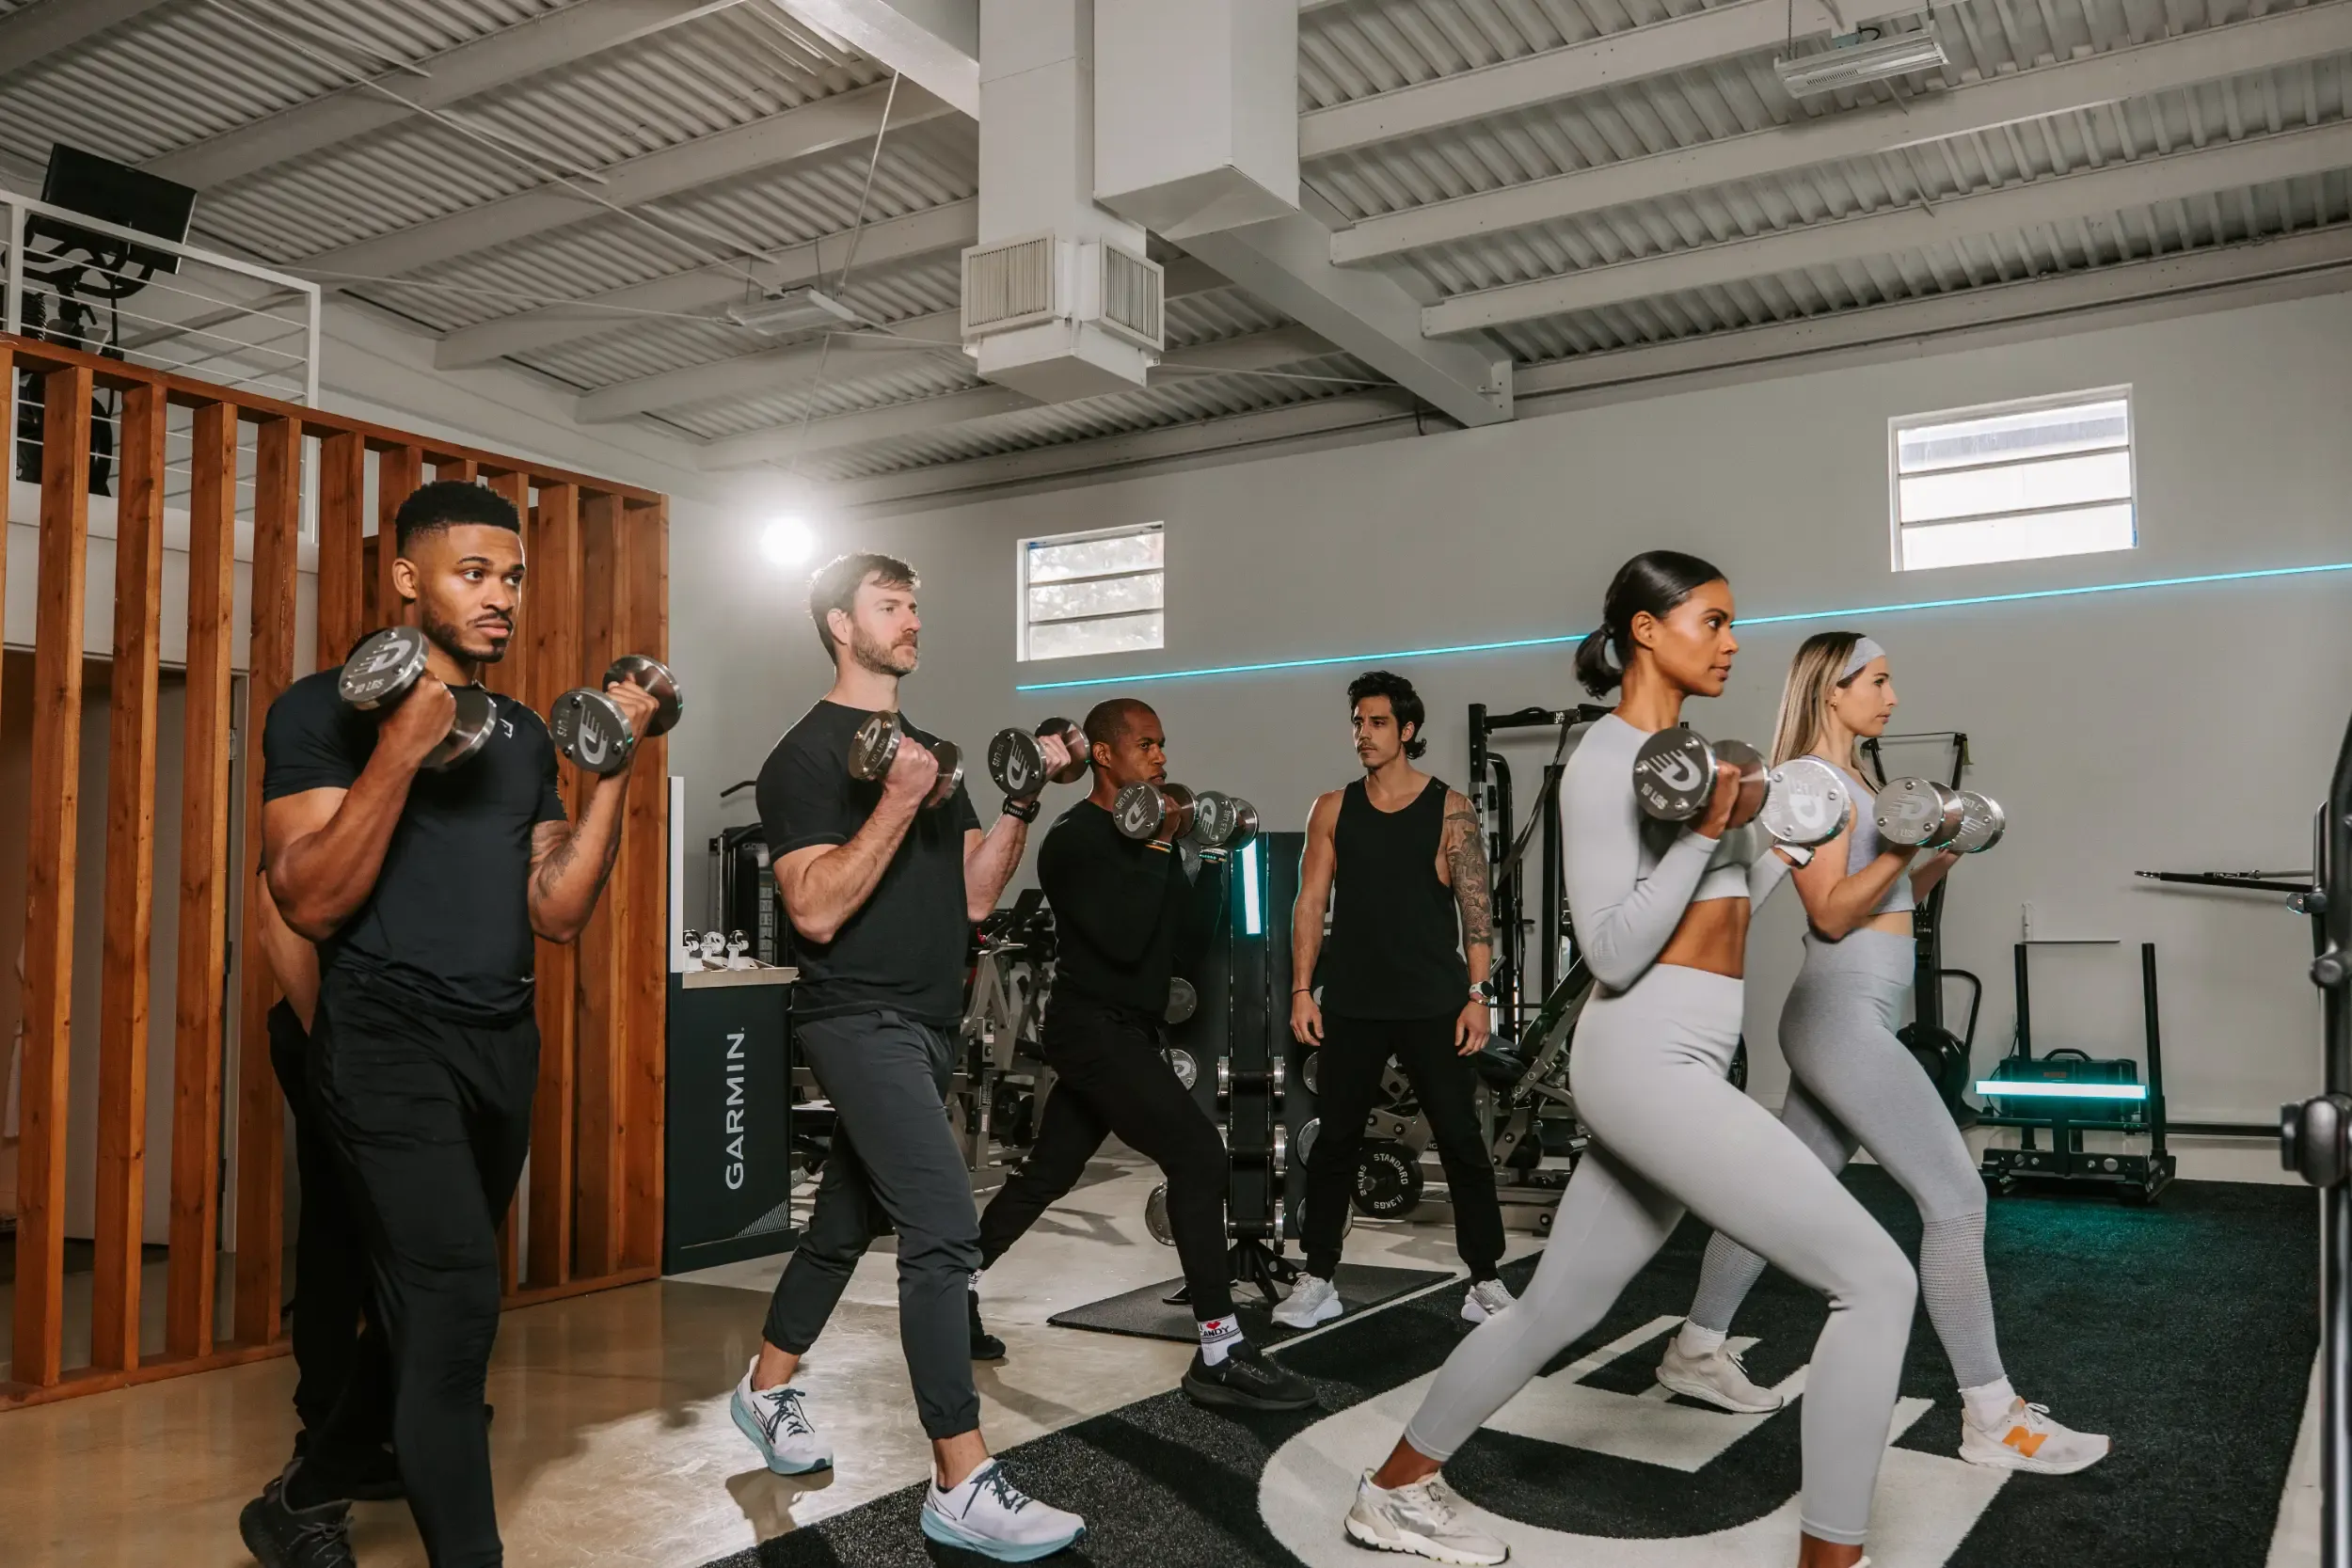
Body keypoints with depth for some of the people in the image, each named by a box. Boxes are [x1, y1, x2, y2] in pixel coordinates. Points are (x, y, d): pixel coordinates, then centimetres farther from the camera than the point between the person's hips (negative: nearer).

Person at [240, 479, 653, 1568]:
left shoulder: (526, 735, 11)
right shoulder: (328, 709, -7)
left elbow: (557, 914, 6)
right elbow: (310, 903, -17)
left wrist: (615, 770, -2)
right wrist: (402, 747, -25)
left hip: (503, 1047, 7)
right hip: (388, 1045, -7)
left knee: (430, 1309, 16)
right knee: (455, 1302, -14)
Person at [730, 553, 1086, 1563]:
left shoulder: (930, 749, 14)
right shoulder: (807, 757, -9)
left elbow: (975, 896, 11)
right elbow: (816, 912, -19)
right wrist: (897, 802, -24)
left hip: (927, 1024, 8)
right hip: (861, 1020, -8)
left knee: (849, 1217, 18)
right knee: (945, 1228, -16)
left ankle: (766, 1391, 38)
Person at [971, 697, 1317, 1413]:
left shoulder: (1138, 835, 13)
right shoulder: (1075, 841, -15)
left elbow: (1178, 922, 15)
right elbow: (1125, 939, -25)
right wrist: (1158, 849, -18)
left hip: (1124, 1027, 10)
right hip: (1094, 1028, -10)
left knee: (1046, 1174, 17)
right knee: (1197, 1151, -19)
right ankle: (1220, 1355, -16)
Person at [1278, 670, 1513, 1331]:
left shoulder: (1449, 809, 0)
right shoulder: (1332, 809, 6)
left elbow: (1476, 907, -1)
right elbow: (1311, 903, 5)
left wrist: (1477, 993, -8)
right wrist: (1301, 989, -2)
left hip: (1433, 1005, -2)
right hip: (1351, 1006, 2)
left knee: (1461, 1140, 3)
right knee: (1334, 1142, 7)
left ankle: (1486, 1278, 16)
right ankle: (1318, 1280, 17)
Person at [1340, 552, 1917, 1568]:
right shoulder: (1606, 758, -11)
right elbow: (1612, 951, -17)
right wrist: (1705, 832, -21)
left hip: (1674, 1063, 10)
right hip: (1650, 1063, -10)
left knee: (1557, 1309, 18)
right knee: (1875, 1278, -9)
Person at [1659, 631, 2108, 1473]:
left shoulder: (1848, 780, 17)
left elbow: (1892, 898, 21)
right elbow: (1831, 914, -17)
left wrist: (1944, 853, 9)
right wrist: (1905, 847, -27)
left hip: (1847, 1019, 10)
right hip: (1845, 1017, -10)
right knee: (1955, 1198, -8)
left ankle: (1695, 1351, 24)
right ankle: (1991, 1417, 1)